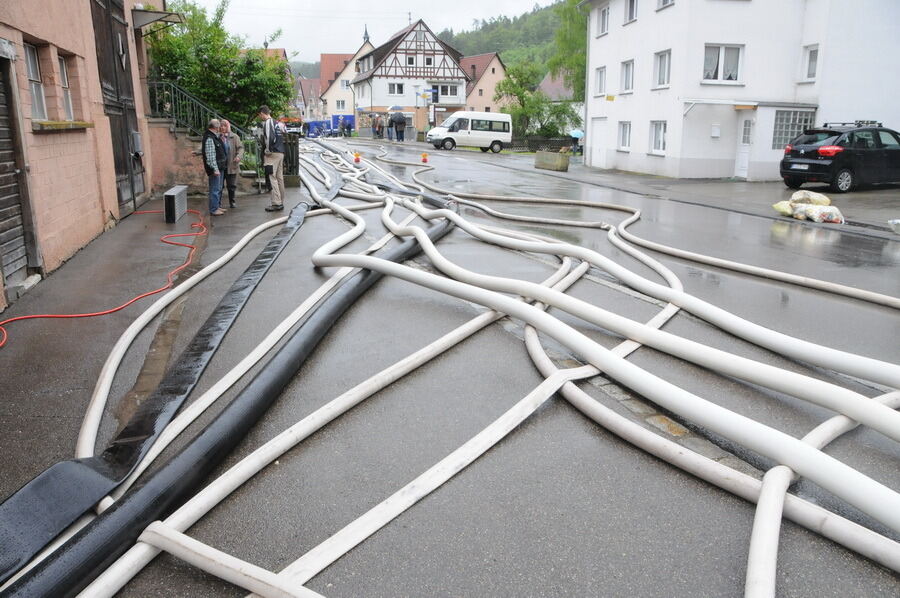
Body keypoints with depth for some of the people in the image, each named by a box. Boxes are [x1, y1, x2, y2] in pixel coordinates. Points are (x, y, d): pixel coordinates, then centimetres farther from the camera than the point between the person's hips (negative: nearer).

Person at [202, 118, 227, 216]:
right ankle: (214, 209, 0)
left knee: (219, 188, 18)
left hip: (220, 167, 10)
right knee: (215, 189, -5)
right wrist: (215, 169, -24)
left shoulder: (215, 136, 12)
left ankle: (218, 206, 29)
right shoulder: (209, 138, -18)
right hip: (215, 168, -10)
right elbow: (210, 156, -22)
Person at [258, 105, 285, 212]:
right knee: (279, 177, 10)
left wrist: (268, 150, -11)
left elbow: (270, 137, -22)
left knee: (273, 178, -9)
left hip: (272, 154, -9)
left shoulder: (267, 123, -9)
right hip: (281, 153, 9)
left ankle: (276, 203, -12)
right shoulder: (276, 123, 19)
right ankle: (280, 202, 14)